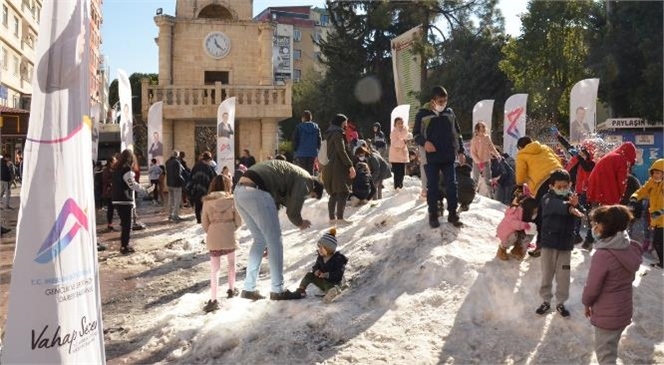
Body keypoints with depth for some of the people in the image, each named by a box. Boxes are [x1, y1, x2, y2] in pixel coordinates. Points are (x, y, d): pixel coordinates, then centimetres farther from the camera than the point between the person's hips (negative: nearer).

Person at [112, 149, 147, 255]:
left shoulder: (117, 169, 11)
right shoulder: (126, 169, -14)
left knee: (124, 223, 17)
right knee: (127, 225, 0)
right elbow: (132, 184, -17)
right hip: (125, 201, -8)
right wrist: (144, 190, -8)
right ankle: (124, 247, 3)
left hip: (117, 200, 8)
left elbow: (122, 184, 12)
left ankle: (124, 245, 25)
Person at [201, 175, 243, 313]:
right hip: (229, 235, 0)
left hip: (213, 238, 0)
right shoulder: (232, 200, -2)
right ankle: (231, 289, 36)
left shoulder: (207, 202, 0)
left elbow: (204, 224, 5)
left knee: (214, 269, 3)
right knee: (231, 263, 24)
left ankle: (213, 300, -6)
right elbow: (238, 221, 0)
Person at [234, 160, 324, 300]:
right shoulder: (305, 180, 4)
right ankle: (277, 290, 10)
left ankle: (248, 288, 21)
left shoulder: (291, 174, 30)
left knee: (260, 240, 19)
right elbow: (292, 211, -3)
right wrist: (300, 223, 21)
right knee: (275, 241, 4)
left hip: (239, 190, 9)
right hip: (256, 192, -9)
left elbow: (274, 204, 30)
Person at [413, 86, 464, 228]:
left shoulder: (449, 112, 6)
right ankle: (433, 215, 15)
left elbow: (457, 132, 14)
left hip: (448, 157, 3)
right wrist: (424, 142, -20)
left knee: (452, 186, 4)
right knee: (432, 187, 5)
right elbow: (416, 134, 0)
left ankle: (452, 214, 14)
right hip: (431, 157, -3)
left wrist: (461, 150, 9)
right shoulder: (423, 113, -5)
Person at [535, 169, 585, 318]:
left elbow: (582, 214, -14)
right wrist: (570, 208, -51)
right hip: (549, 242, -2)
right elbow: (556, 206, -32)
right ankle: (546, 301, 25)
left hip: (566, 243, 2)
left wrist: (576, 205, -36)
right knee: (547, 273, 10)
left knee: (563, 275, 7)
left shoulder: (572, 197, 0)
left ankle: (561, 303, 22)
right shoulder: (547, 198, -9)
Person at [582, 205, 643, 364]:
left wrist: (586, 302, -2)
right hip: (624, 309, 7)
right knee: (611, 348, 25)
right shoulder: (631, 248, -5)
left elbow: (592, 286, -18)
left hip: (607, 314, -7)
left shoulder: (603, 254, -27)